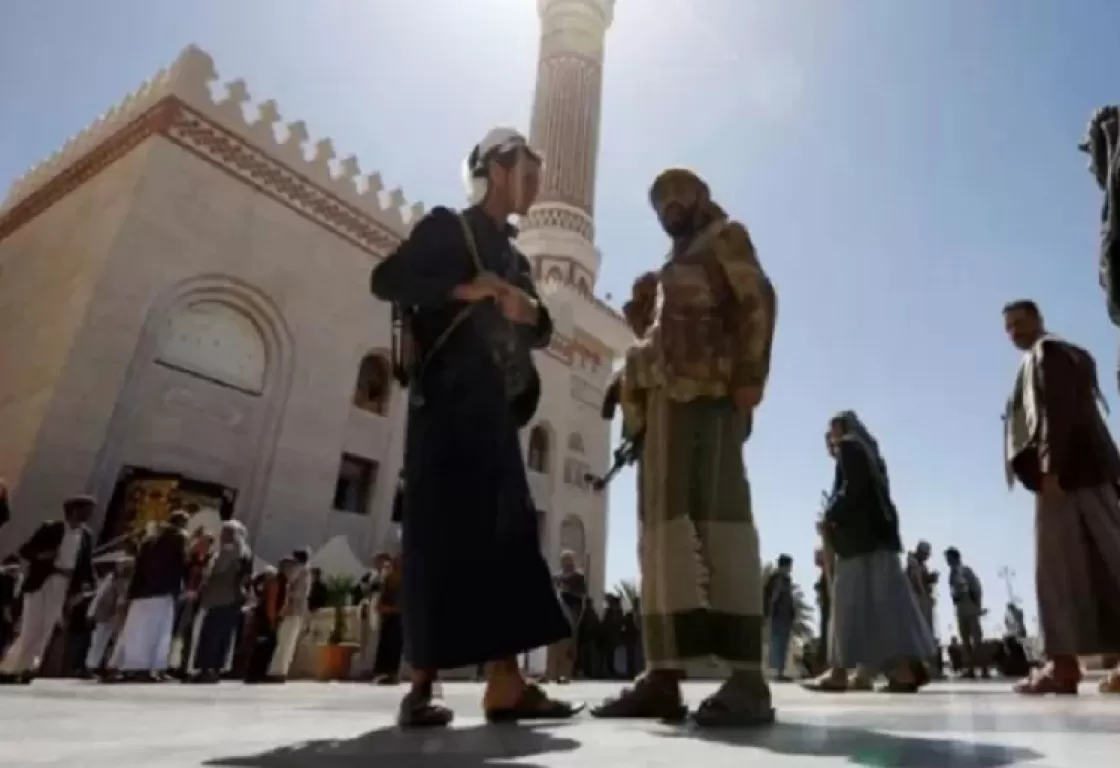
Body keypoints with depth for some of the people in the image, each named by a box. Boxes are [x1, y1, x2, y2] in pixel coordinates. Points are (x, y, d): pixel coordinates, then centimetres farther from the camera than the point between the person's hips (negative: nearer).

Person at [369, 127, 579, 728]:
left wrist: (531, 313, -2)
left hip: (495, 412, 7)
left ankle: (505, 684, -3)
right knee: (439, 535, -10)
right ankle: (421, 683, -2)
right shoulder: (445, 227, 7)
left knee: (506, 537, -3)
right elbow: (385, 280, -6)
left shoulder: (516, 259, 25)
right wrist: (465, 290, -16)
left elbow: (539, 334, 21)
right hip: (446, 402, -6)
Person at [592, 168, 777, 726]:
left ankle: (747, 680, -18)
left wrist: (749, 375, -17)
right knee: (662, 525, -1)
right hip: (664, 397, 8)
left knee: (716, 515, -18)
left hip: (706, 389, -8)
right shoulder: (676, 267, 34)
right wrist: (642, 312, 12)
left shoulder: (724, 238, 12)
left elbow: (758, 300, -5)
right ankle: (663, 674, 0)